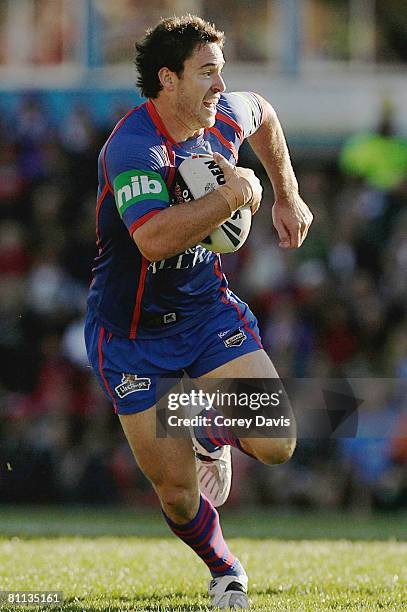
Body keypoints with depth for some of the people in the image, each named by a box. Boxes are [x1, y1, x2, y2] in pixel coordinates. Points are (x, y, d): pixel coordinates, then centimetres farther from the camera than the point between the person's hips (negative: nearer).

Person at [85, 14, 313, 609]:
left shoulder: (225, 117, -4)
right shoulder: (133, 147, -27)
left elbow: (264, 115, 23)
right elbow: (154, 239, -42)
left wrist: (287, 197, 23)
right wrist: (233, 193, -35)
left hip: (207, 310, 5)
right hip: (132, 332, -5)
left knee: (276, 444, -13)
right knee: (176, 490, -2)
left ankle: (214, 438, 24)